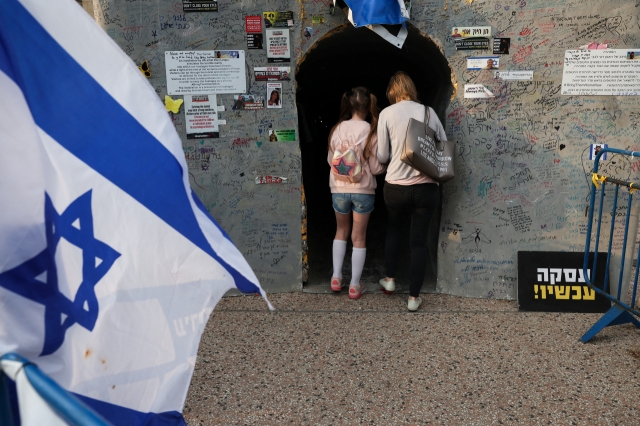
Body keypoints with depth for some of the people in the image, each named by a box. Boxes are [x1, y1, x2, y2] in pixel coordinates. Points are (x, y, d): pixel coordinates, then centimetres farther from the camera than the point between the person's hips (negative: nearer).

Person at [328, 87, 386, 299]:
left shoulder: (337, 129, -3)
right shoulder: (371, 132, -11)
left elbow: (330, 159, 6)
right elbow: (376, 167, -8)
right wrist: (387, 164, 12)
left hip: (339, 189, 2)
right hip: (363, 190, -2)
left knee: (341, 231, 23)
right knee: (359, 237, 10)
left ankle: (336, 277, 22)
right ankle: (355, 285, 16)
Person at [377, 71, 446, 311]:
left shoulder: (387, 113, -2)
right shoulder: (429, 112, 5)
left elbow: (382, 156, -1)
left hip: (396, 186, -1)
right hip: (427, 187, 1)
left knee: (394, 228, 26)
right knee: (419, 240, 10)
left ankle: (390, 279, 34)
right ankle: (413, 297, 15)